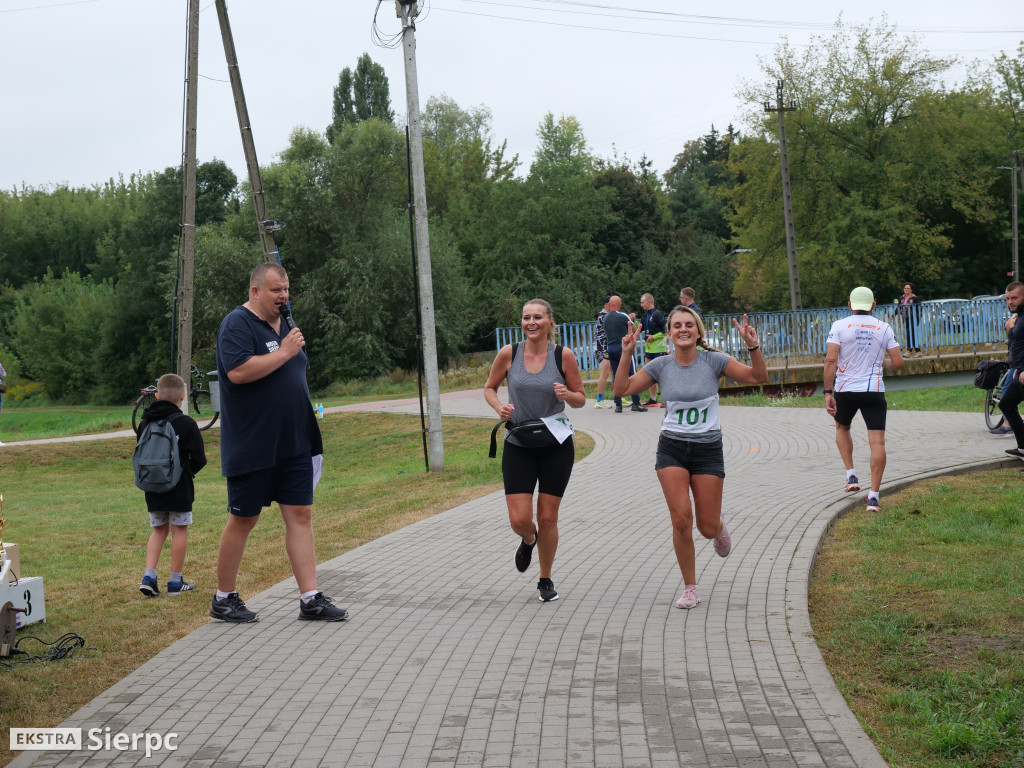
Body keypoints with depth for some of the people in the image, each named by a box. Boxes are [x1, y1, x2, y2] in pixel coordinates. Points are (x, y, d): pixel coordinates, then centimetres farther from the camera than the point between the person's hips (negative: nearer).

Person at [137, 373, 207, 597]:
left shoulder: (145, 423, 4)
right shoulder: (186, 423, -11)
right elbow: (199, 459, -10)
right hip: (179, 489, -4)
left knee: (159, 529, 16)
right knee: (179, 530, 5)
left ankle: (149, 576, 3)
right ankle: (176, 582, 9)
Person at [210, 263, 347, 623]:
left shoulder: (284, 324, 15)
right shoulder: (237, 324, -10)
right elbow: (239, 371, -25)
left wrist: (307, 415, 16)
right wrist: (284, 352, -18)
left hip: (294, 443, 7)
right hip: (252, 447, -7)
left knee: (300, 515, 3)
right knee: (243, 521, 3)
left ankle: (311, 599, 4)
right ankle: (224, 599, 17)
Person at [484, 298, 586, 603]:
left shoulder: (564, 355, -7)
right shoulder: (508, 354, -5)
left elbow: (581, 400, 2)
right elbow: (489, 388, 10)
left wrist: (567, 395, -20)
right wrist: (499, 407, -11)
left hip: (556, 446, -1)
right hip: (518, 447, 1)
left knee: (547, 518, 4)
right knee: (519, 520, -6)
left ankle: (546, 580, 26)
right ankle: (528, 540, 33)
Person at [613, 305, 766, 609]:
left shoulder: (713, 361, -5)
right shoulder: (661, 366, 0)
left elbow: (758, 377, -9)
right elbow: (622, 389, 0)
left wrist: (753, 347, -24)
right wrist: (626, 355, -12)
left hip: (708, 449, -1)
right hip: (671, 448, 1)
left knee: (707, 528, 1)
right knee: (681, 519, -12)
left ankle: (719, 527, 41)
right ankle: (690, 589, 5)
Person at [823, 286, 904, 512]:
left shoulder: (839, 326, -2)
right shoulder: (884, 328, 3)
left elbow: (831, 360, -11)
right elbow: (897, 363, 2)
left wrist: (828, 393, -10)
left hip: (845, 390, 0)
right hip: (874, 391, 0)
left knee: (842, 428, 27)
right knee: (877, 442, -1)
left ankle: (851, 475, 16)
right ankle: (873, 496, -8)